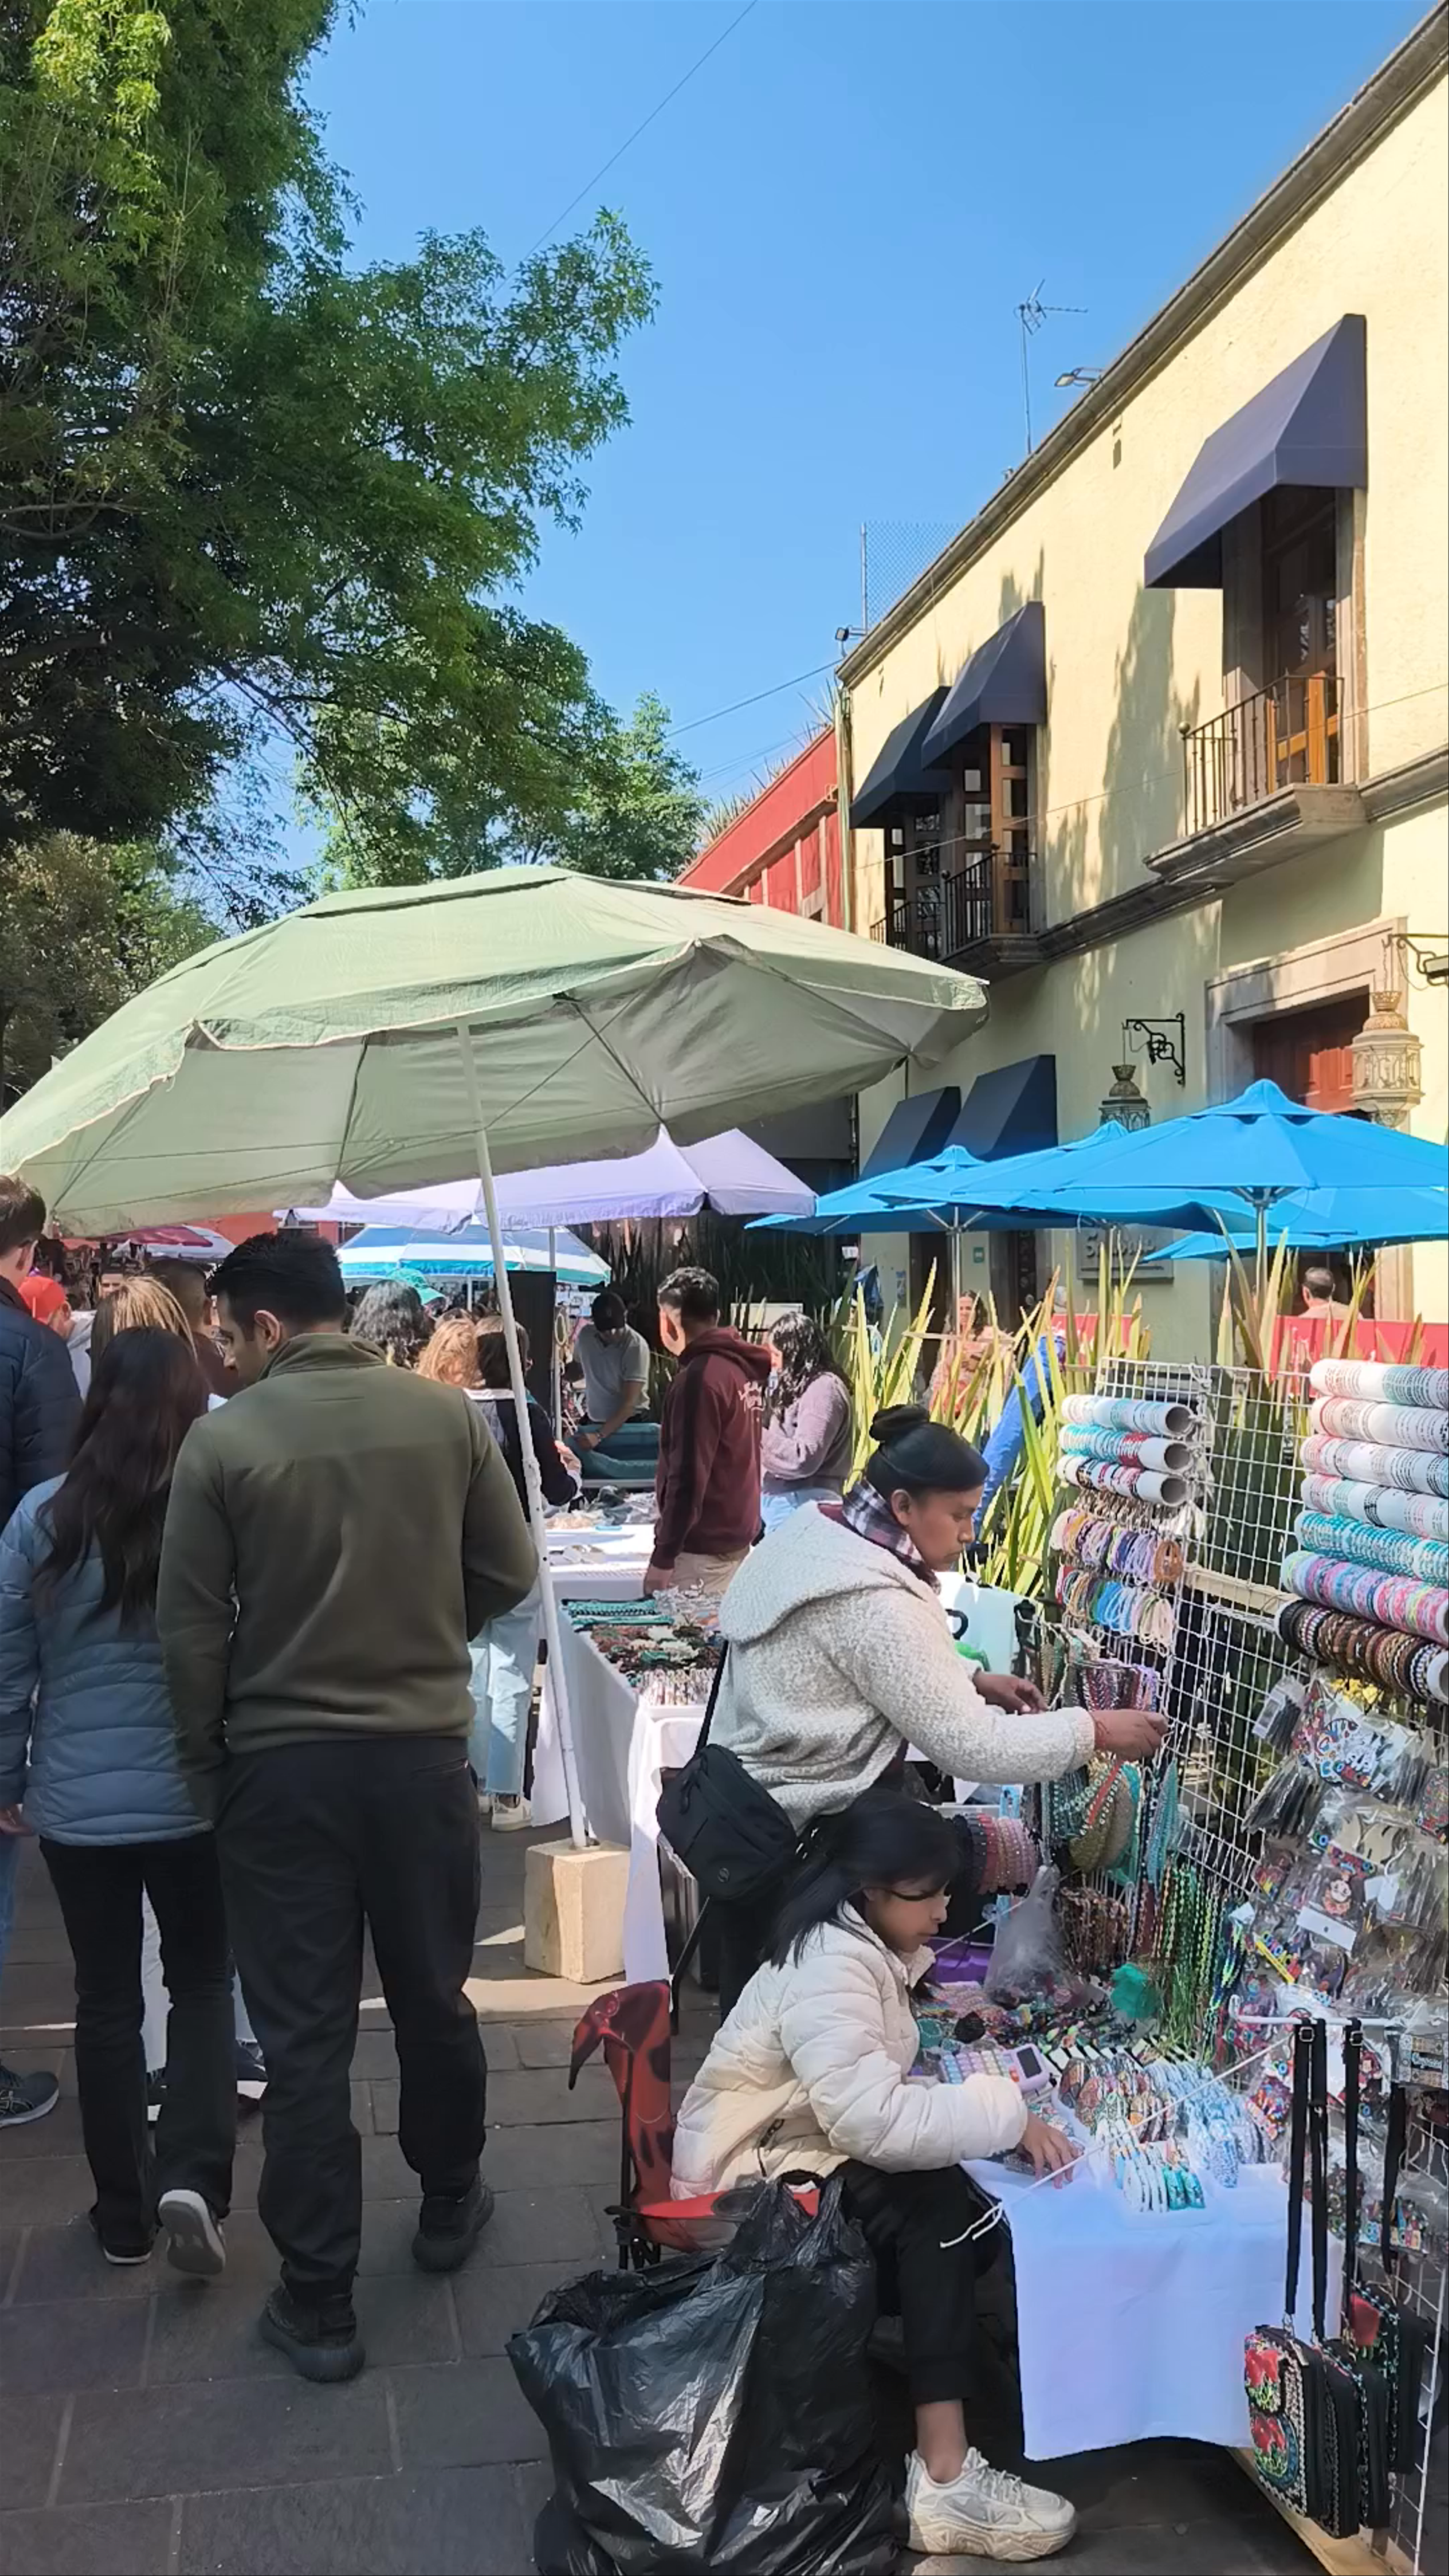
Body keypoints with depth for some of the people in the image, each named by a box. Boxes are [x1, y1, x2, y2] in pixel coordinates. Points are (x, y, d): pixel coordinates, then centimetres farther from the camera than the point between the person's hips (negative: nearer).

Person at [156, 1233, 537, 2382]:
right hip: (424, 1750, 2)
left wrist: (207, 1768, 6)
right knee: (434, 1996, 20)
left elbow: (193, 1632, -7)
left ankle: (318, 2303, 17)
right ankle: (450, 2207, 41)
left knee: (305, 2034, 8)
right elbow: (510, 1574, 1)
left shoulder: (223, 1439, -12)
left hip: (280, 1764, -2)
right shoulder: (446, 1413, -6)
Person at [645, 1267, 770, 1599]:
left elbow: (689, 1476, -21)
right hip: (740, 1537, 9)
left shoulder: (700, 1378, -19)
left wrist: (663, 1558, -18)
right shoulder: (741, 1368, 9)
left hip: (704, 1548, -9)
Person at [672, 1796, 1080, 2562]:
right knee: (934, 2201, -28)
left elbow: (875, 2093, 7)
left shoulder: (860, 1948, 7)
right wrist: (1007, 2113, -30)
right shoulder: (829, 1972, -26)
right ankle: (945, 2481, -30)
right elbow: (872, 2122, -37)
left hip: (800, 2157, 10)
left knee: (966, 2201, -5)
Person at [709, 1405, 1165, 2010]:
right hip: (800, 1841, -10)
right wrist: (1096, 1732, -13)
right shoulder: (876, 1604, -25)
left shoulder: (816, 1531, 3)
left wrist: (970, 1682, 6)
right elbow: (970, 1748, -22)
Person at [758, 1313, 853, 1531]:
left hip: (801, 1506, -9)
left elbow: (803, 1460, -19)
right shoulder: (794, 1387, 18)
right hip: (778, 1501, 9)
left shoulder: (823, 1389, -11)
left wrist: (754, 1433, -14)